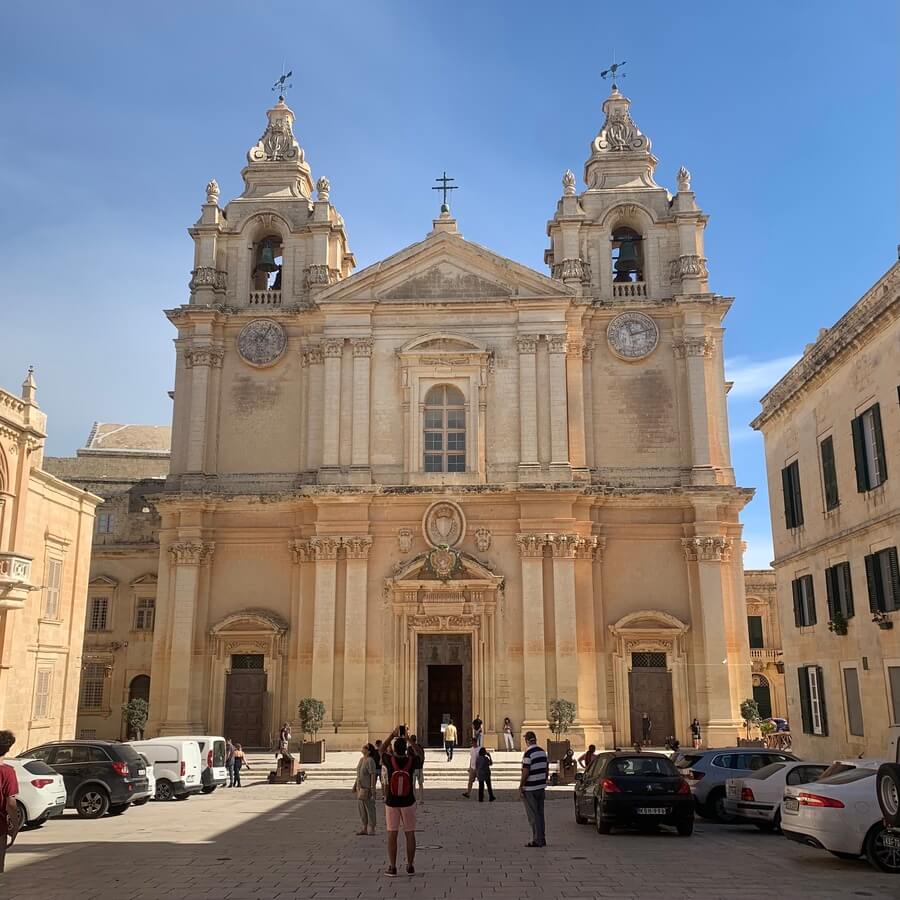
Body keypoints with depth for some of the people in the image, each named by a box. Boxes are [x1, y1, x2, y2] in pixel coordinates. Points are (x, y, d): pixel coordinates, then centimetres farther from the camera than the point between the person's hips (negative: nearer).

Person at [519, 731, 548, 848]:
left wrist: (520, 787, -11)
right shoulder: (543, 752, 7)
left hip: (530, 789, -7)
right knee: (540, 814, 13)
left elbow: (525, 772, -19)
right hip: (541, 787, 8)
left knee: (533, 815, -1)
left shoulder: (528, 753, -18)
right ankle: (542, 839, 17)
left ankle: (537, 840, 0)